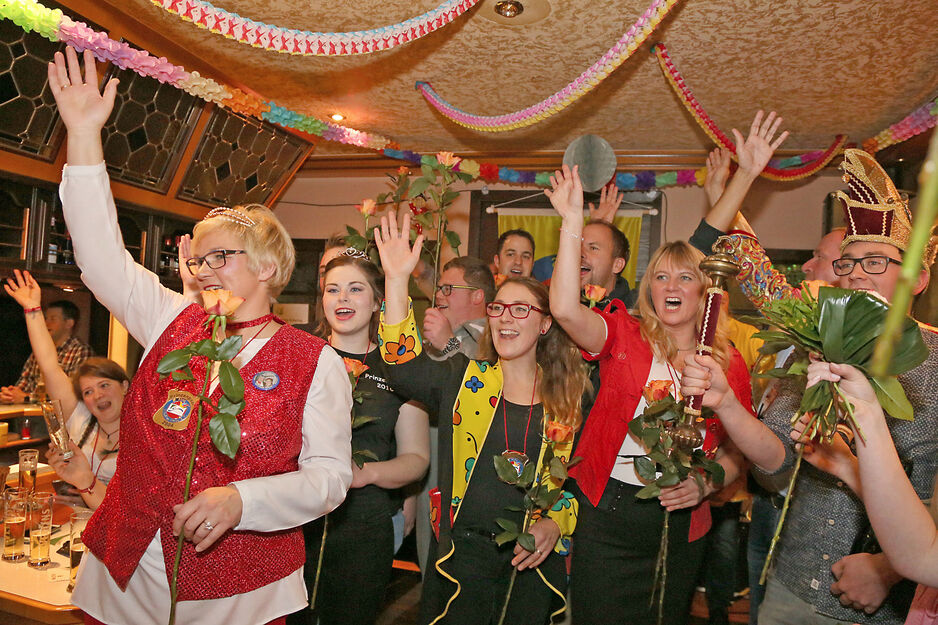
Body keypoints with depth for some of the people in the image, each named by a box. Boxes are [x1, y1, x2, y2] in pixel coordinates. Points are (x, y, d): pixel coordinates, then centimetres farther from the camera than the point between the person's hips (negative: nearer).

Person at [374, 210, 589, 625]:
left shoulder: (567, 398, 2)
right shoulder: (464, 380, 0)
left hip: (531, 559, 1)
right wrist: (397, 280, -24)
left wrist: (556, 523, -9)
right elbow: (404, 364, -16)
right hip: (462, 554, -1)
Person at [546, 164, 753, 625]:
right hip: (608, 514, -2)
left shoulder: (728, 363, 3)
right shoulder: (624, 335, -4)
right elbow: (565, 309, -25)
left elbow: (734, 450, 8)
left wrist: (706, 482, -12)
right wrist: (572, 222, -26)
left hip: (680, 524, 3)